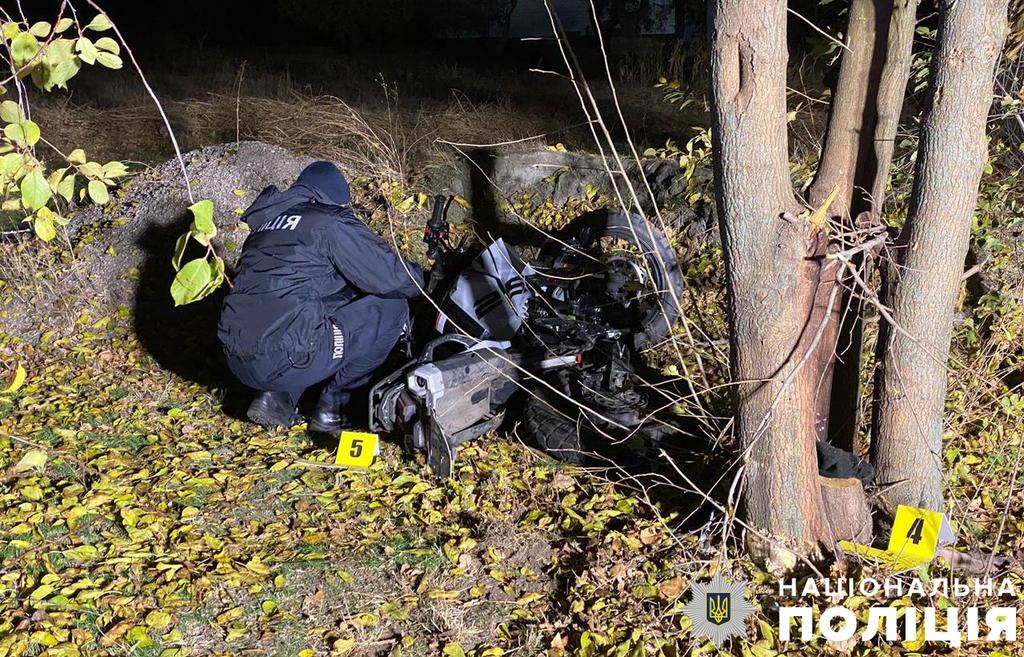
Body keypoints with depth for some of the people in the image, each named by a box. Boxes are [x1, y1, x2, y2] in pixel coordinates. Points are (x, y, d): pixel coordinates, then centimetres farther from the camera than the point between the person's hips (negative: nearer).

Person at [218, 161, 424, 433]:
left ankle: (276, 396, 14)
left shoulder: (264, 223, 21)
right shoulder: (331, 222, 0)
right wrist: (417, 279, 20)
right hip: (285, 363, -8)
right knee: (392, 307, 5)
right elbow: (392, 277, -3)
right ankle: (333, 405, 10)